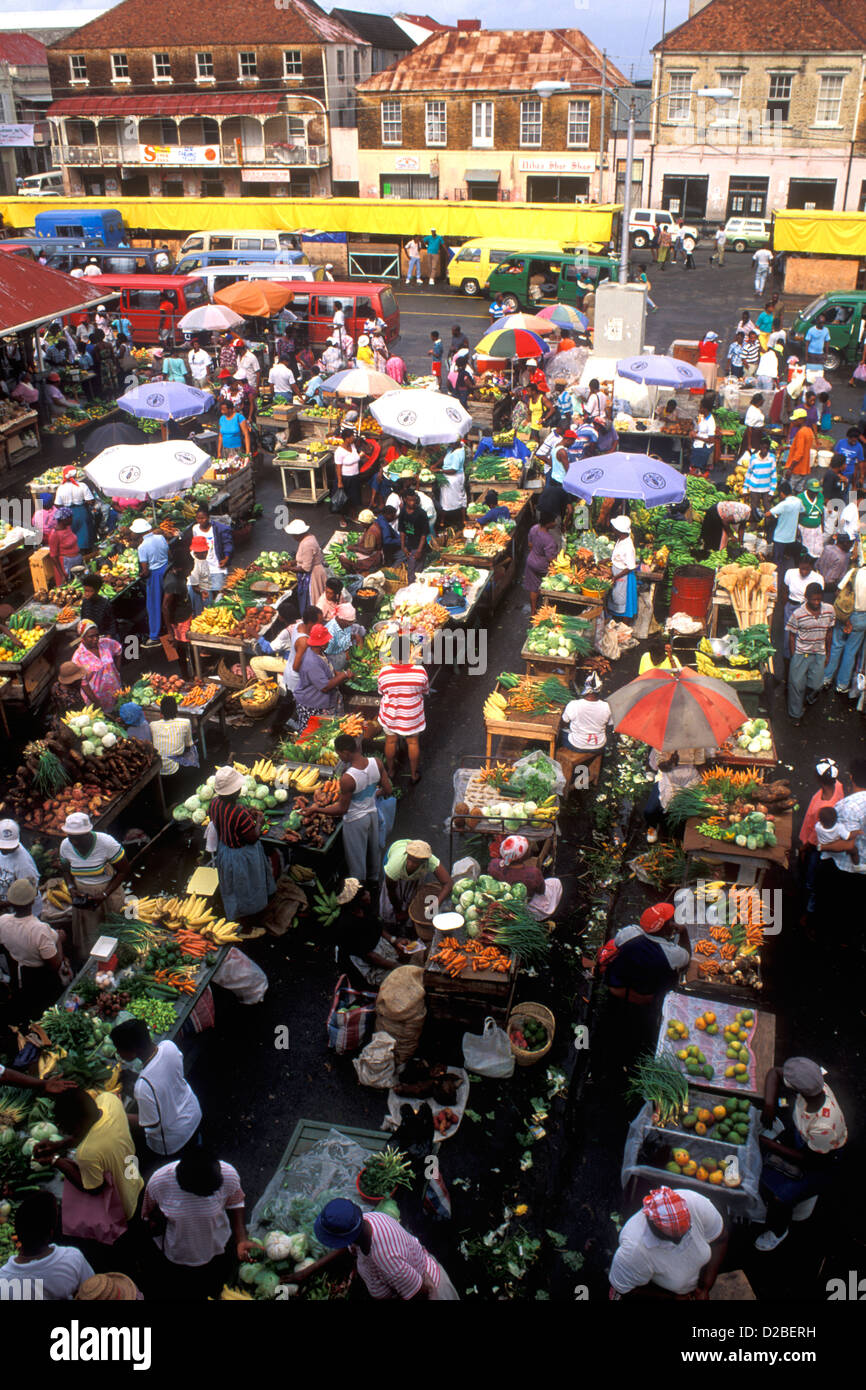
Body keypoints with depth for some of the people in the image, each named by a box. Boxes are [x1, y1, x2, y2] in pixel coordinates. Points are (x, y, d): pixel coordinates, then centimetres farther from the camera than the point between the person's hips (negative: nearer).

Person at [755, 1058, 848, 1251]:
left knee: (780, 1198, -9)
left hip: (822, 1162, -6)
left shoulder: (824, 1126, -42)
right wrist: (769, 1105, -21)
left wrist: (770, 1144, -17)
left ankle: (778, 1231, 24)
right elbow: (774, 1072, -9)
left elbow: (807, 1159, -22)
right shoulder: (812, 1082, -27)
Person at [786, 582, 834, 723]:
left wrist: (827, 654, 12)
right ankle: (796, 714, 17)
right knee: (796, 683, -2)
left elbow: (829, 633, 8)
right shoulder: (797, 614, -15)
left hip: (819, 654, 2)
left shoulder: (829, 610, -5)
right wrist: (793, 657, -5)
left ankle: (810, 695, 40)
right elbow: (792, 636, -4)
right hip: (801, 653, -2)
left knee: (816, 684, 2)